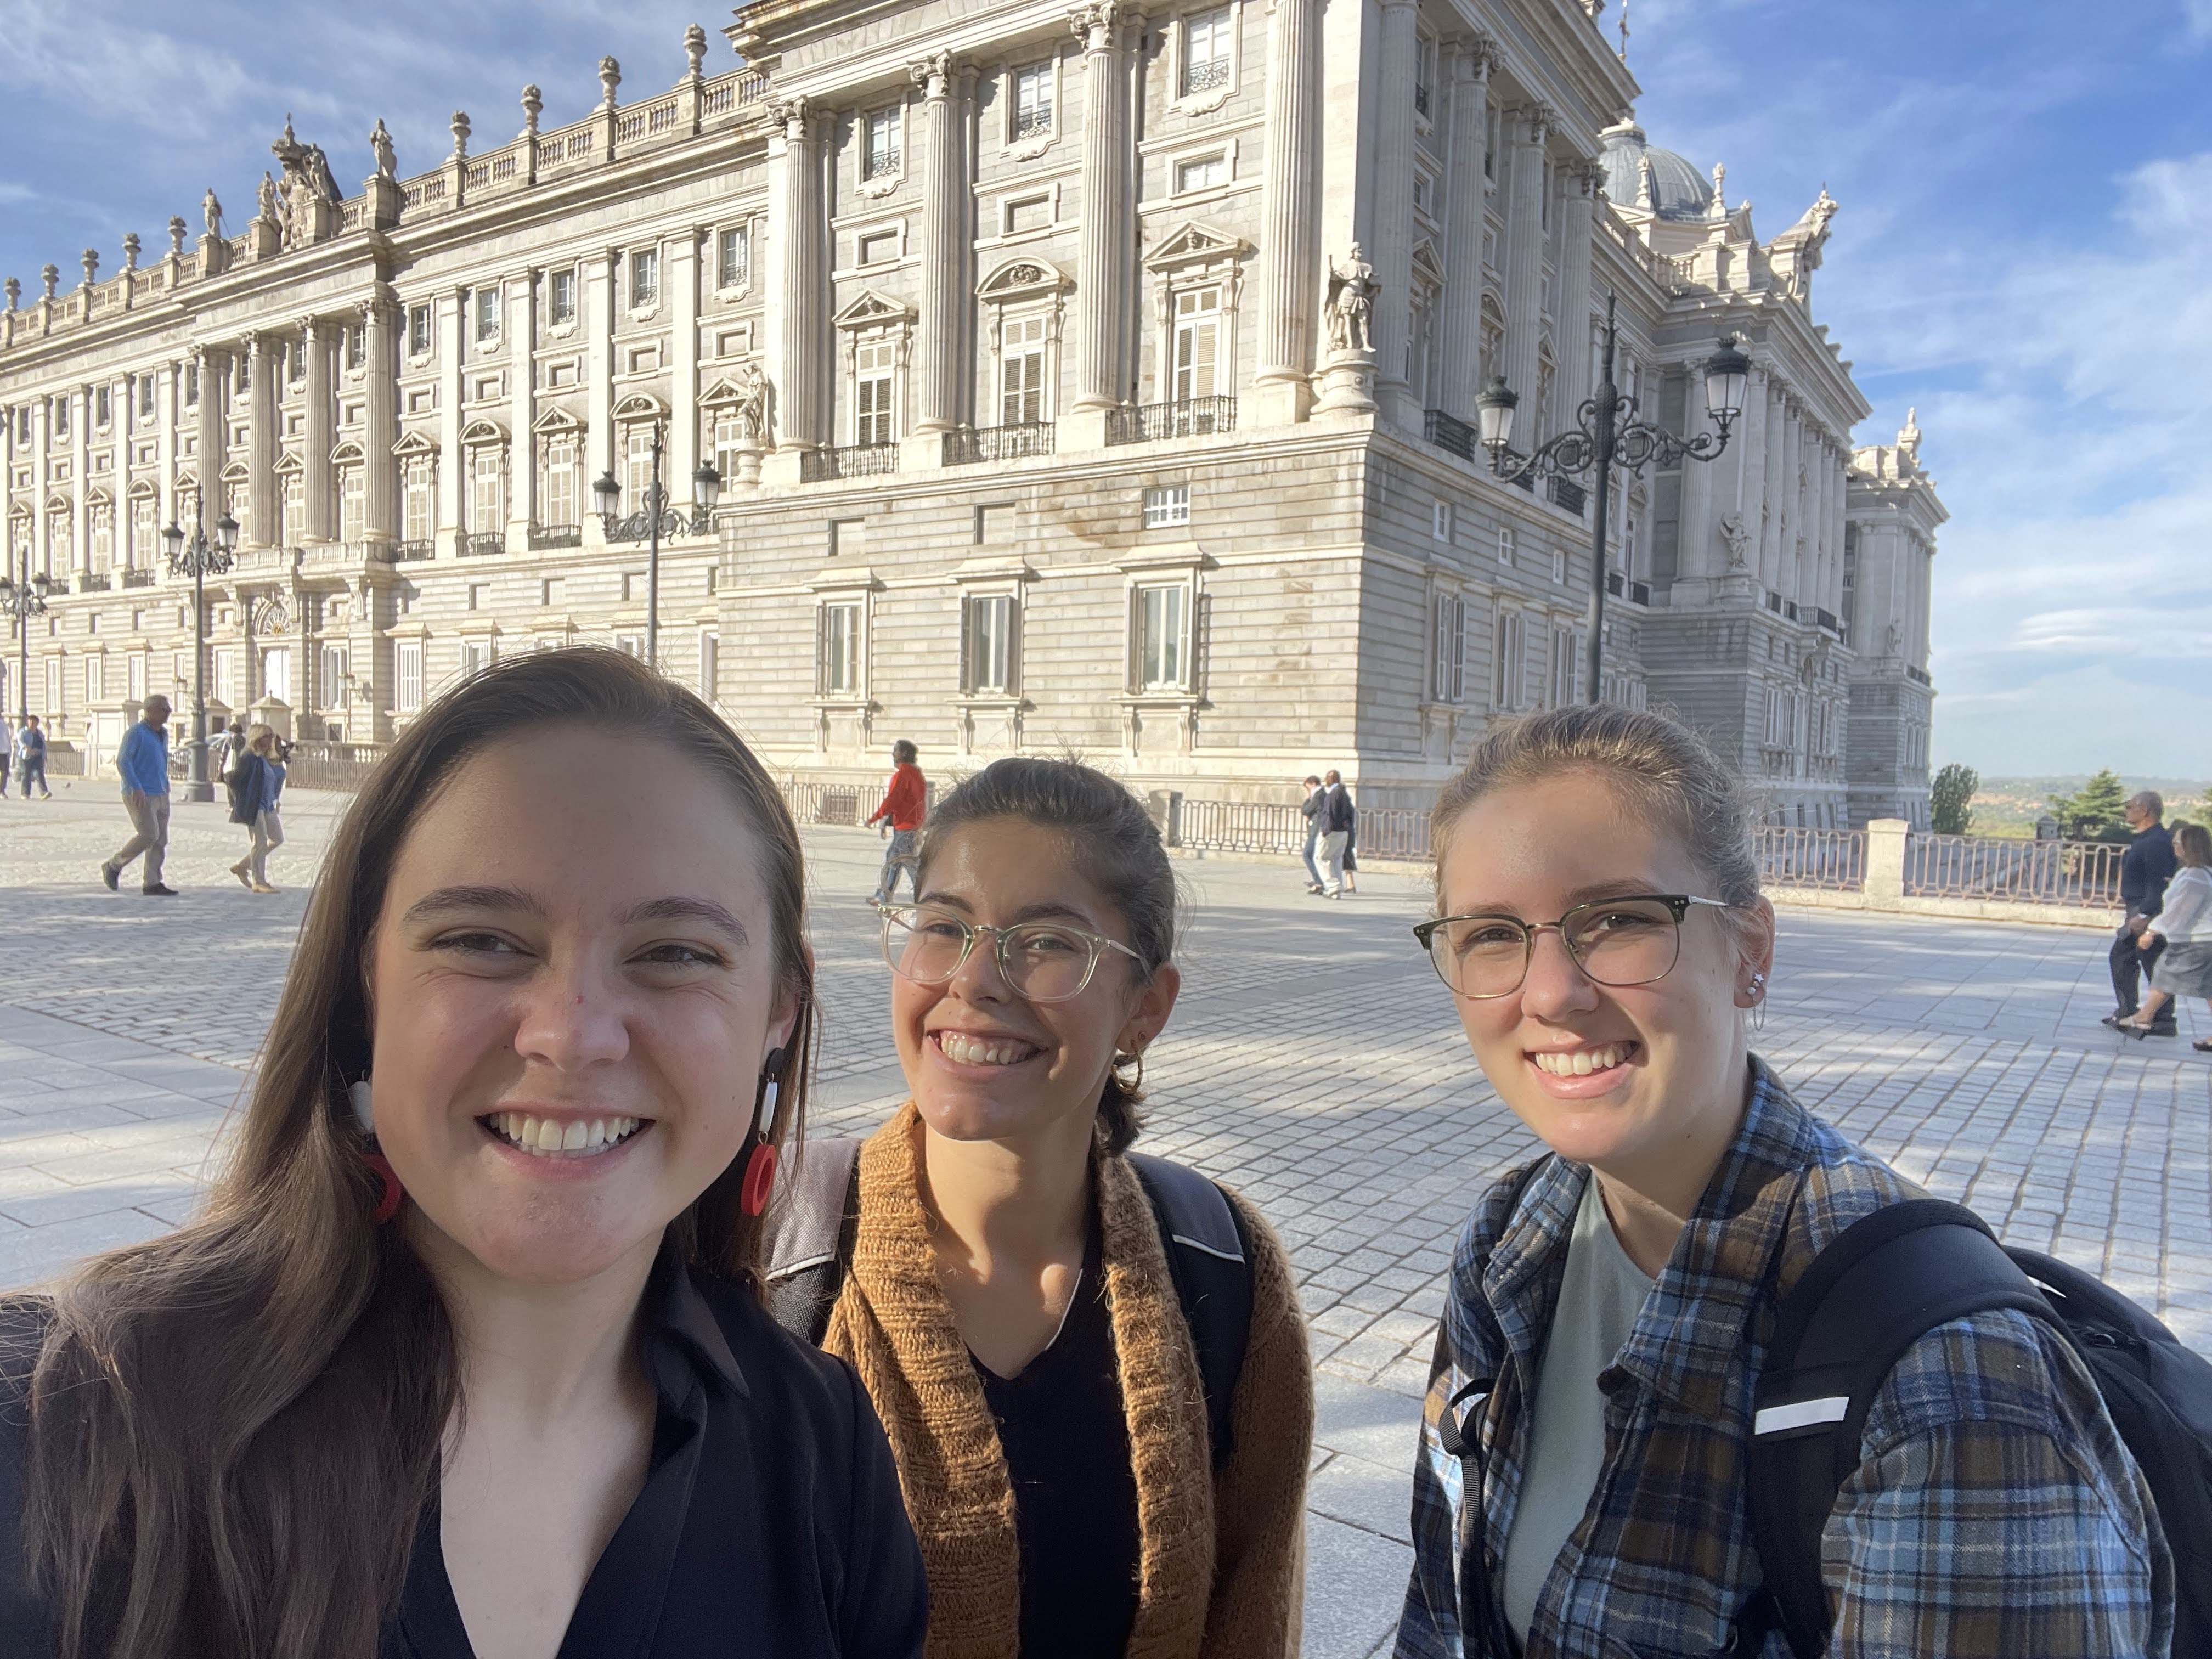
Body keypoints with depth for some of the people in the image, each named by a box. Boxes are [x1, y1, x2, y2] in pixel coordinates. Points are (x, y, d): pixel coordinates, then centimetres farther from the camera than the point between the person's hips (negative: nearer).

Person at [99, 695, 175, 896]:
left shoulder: (163, 735, 17)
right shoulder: (136, 733, -8)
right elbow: (122, 761, -15)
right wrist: (136, 788, -23)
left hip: (161, 795, 8)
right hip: (139, 795, -8)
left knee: (161, 840, 2)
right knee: (148, 835, -16)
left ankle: (152, 883, 5)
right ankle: (113, 866, 4)